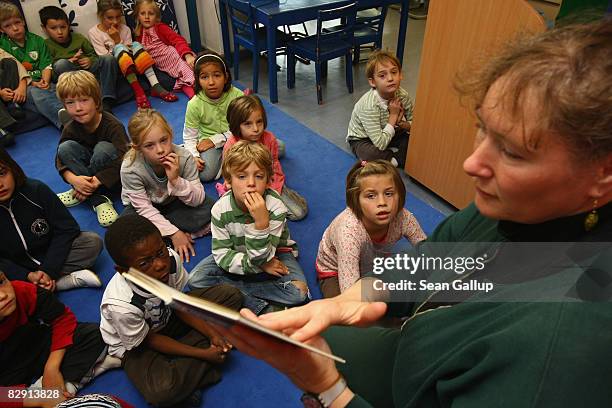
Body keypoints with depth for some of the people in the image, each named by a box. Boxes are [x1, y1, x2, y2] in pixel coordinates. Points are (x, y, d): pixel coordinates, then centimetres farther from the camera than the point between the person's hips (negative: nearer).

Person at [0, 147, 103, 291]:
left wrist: (48, 271, -18)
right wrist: (28, 276, -27)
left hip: (51, 256, 1)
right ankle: (72, 279, -23)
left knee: (93, 242, -20)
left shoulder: (36, 190, -14)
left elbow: (67, 229, -11)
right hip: (15, 271, 0)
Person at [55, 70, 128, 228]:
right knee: (66, 147, -18)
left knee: (103, 147, -32)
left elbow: (123, 162, -32)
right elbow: (60, 160, -6)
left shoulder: (113, 125, -24)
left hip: (114, 177, -5)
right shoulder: (70, 129, -8)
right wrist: (73, 179, -27)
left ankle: (81, 194, -14)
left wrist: (95, 181, -34)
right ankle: (97, 199, -24)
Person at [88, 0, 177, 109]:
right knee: (119, 48, -31)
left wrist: (118, 40, -13)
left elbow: (129, 49, 2)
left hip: (130, 67, 3)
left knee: (136, 45, -24)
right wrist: (116, 41, -15)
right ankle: (137, 91, -42)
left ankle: (155, 87, -35)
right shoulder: (93, 32, -3)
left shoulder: (125, 29, 6)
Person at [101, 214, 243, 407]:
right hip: (135, 344, -6)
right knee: (161, 392, -36)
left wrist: (212, 333, -16)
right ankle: (200, 366, -3)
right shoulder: (120, 305, -38)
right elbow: (149, 340, -19)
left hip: (168, 317, 6)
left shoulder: (171, 259, -28)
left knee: (231, 295, -4)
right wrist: (203, 354, -18)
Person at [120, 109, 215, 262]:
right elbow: (145, 209, -22)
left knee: (209, 208, -23)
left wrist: (176, 180, -40)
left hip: (173, 203, 2)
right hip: (145, 206, -1)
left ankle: (156, 235, -16)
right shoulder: (130, 169, -30)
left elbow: (198, 200, -23)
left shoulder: (184, 158, -28)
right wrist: (174, 233, -27)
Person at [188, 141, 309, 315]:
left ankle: (231, 289, -14)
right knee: (196, 279, -19)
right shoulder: (220, 209, -21)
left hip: (273, 257, -2)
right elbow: (222, 254, -16)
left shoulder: (275, 207, -27)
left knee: (299, 292, -26)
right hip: (235, 254, 2)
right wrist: (261, 266, -25)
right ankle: (261, 308, -20)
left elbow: (260, 257, -29)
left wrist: (262, 222, -45)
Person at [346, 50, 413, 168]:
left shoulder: (403, 95, -15)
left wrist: (402, 125, -23)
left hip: (387, 134, 5)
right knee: (371, 154, -37)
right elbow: (380, 145, -33)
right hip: (362, 139, -5)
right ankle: (400, 158, -13)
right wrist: (393, 116, -27)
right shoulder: (369, 105, -33)